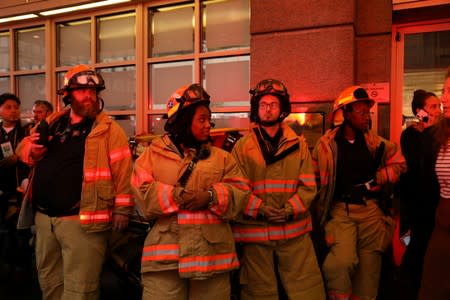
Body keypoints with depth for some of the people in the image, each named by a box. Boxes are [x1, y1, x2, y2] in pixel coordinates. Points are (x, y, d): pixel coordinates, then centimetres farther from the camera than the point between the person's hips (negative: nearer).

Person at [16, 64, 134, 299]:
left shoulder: (109, 129, -7)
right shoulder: (53, 123, 12)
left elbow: (123, 170, -11)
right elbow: (24, 148, 22)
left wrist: (121, 210, -14)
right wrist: (32, 149, -2)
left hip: (82, 219, -6)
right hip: (44, 216, 7)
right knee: (49, 281, 22)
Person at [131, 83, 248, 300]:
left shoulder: (221, 157, 13)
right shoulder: (153, 154, 6)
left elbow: (239, 194, 1)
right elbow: (142, 194, -6)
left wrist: (211, 197, -16)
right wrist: (174, 196, -19)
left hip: (211, 254, 3)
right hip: (164, 255, -2)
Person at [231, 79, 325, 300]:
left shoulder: (298, 145, 8)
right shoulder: (242, 146, 3)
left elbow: (308, 186, 2)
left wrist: (289, 210, -13)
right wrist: (259, 209, -17)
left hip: (294, 230, 1)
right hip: (255, 231, -1)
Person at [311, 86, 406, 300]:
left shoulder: (374, 142, 5)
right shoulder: (326, 144, -4)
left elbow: (399, 162, 16)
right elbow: (315, 182, -2)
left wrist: (377, 179, 0)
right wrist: (322, 216, -2)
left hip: (371, 210, 4)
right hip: (340, 210, -3)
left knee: (369, 267, 10)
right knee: (343, 261, -22)